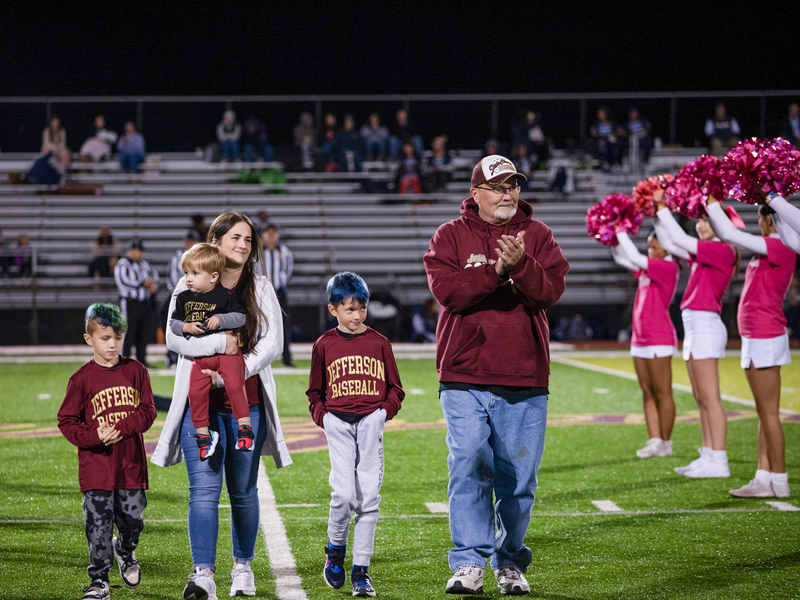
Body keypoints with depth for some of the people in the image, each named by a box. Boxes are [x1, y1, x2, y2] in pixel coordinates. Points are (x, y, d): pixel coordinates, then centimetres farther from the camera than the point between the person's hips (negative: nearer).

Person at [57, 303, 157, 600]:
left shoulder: (135, 371, 4)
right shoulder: (82, 378, -3)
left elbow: (147, 411, 0)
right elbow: (67, 420, -1)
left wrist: (120, 428, -16)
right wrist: (94, 437, -17)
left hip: (130, 461, 2)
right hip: (95, 464, -2)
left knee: (132, 518, 7)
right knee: (98, 523, -5)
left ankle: (125, 550, 41)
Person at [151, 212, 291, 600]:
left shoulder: (261, 290, 8)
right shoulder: (190, 286, 4)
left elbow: (272, 343, -2)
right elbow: (174, 338, -7)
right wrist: (220, 342, -17)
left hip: (247, 404, 2)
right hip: (200, 404, -2)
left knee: (243, 490, 10)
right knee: (204, 489, -11)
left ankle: (242, 568, 25)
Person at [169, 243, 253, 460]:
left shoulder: (225, 296, -6)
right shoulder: (183, 298, 6)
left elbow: (240, 317, -7)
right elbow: (173, 323, 8)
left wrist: (220, 319, -21)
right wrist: (186, 327, -12)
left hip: (226, 350, -4)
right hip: (200, 355, 4)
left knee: (235, 385, -21)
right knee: (195, 393, -5)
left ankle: (245, 428, -11)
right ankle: (203, 434, 10)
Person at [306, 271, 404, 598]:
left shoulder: (379, 343, 9)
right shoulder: (324, 345, 9)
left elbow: (395, 388, 14)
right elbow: (315, 391, 17)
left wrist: (384, 410, -1)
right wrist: (323, 416, 3)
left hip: (371, 421, 1)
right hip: (338, 423, -1)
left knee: (368, 495, -3)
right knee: (344, 493, -15)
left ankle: (361, 570, 3)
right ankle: (335, 549, 13)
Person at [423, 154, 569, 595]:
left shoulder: (536, 235, 9)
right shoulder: (450, 236, 6)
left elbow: (551, 291, -4)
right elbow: (446, 290, -10)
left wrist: (520, 264, -21)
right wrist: (496, 271, -20)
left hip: (525, 379, 1)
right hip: (465, 378, -1)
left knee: (518, 476, 5)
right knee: (469, 469, -10)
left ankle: (511, 563, 19)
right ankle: (469, 563, -6)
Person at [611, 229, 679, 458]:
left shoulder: (668, 267, -10)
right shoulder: (649, 268, 15)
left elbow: (635, 258, -17)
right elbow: (622, 259, 24)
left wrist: (622, 233, -9)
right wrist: (616, 238, 11)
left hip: (659, 338, -9)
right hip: (640, 338, 9)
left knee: (662, 392, -4)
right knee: (647, 393, 7)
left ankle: (665, 443, 0)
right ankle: (654, 440, 9)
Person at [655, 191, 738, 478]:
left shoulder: (722, 251, -11)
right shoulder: (704, 253, 16)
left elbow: (680, 240, -15)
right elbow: (670, 245, 25)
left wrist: (663, 209, -7)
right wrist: (658, 215, 17)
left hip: (706, 325, -10)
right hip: (693, 327, 10)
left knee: (710, 399, -11)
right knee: (701, 400, 11)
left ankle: (719, 462, -11)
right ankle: (707, 457, 14)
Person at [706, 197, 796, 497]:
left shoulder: (780, 248, -14)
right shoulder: (772, 250, 13)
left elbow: (730, 234, -16)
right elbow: (732, 237, 25)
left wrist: (713, 203, -5)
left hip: (764, 336, -10)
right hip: (757, 337, 10)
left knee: (769, 413, -7)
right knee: (764, 414, 10)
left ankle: (779, 481, -4)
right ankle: (763, 478, 13)